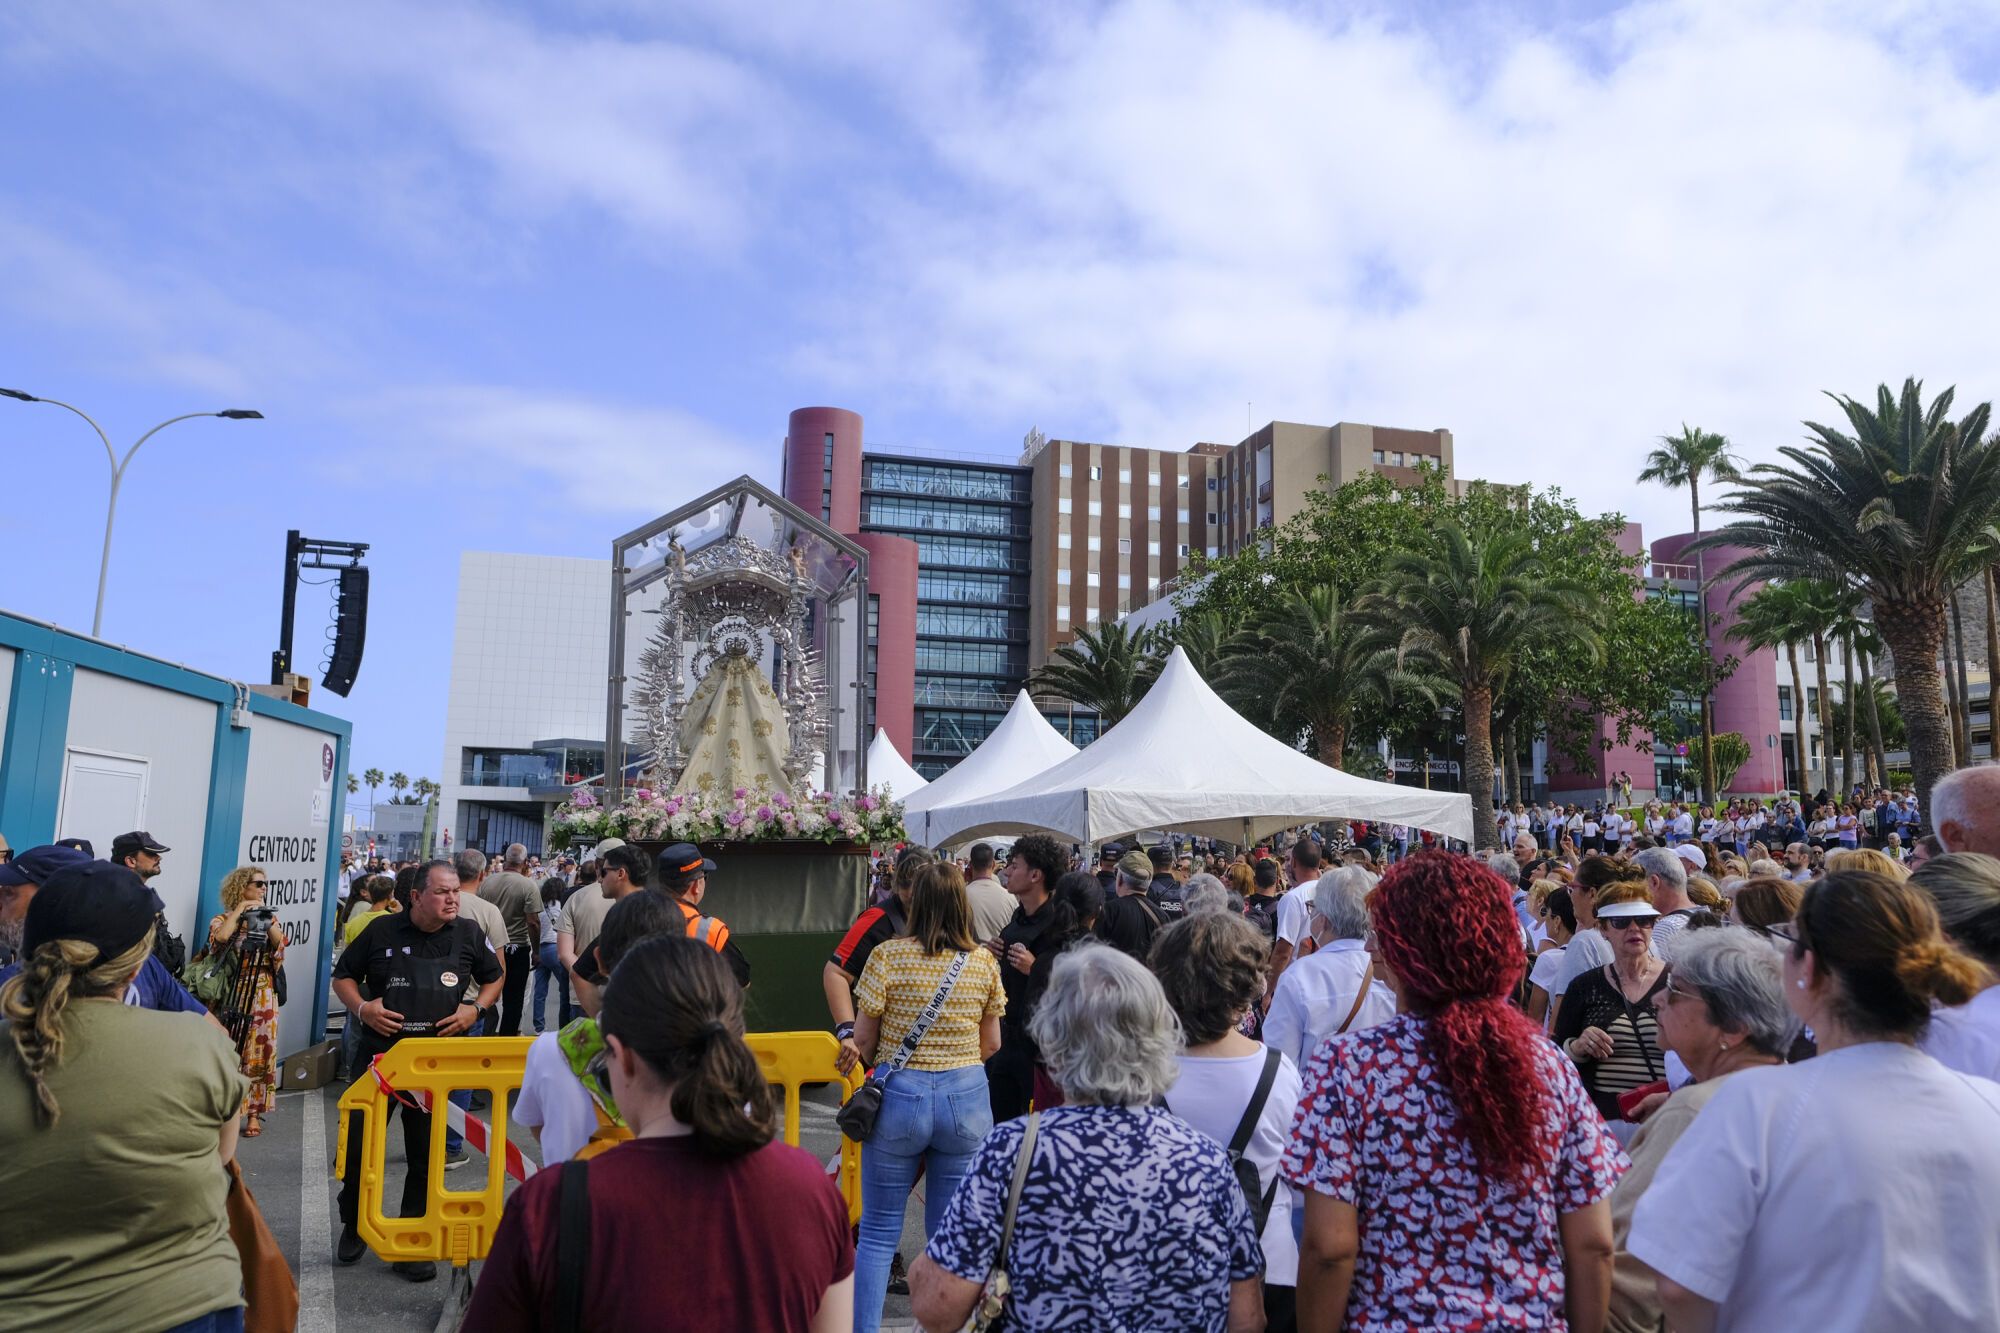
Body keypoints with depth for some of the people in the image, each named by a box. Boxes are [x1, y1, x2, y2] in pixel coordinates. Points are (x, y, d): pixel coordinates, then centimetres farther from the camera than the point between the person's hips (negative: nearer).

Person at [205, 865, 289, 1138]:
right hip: (233, 995, -3)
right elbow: (219, 937, -22)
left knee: (259, 1054, 3)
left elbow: (281, 943, -5)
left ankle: (254, 1114, 9)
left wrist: (265, 919, -12)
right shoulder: (223, 919, 1)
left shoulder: (268, 918, 12)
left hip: (263, 997, 3)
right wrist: (240, 909, -15)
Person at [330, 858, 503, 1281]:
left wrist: (475, 1009, -5)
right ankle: (354, 1225, 32)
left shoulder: (469, 935, 0)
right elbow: (343, 976, 8)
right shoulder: (382, 931, -4)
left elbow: (494, 978, 13)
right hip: (380, 1053, 0)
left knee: (426, 1154, 7)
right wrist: (362, 1007, -10)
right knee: (358, 1143, 5)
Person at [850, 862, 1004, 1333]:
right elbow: (991, 1044, 7)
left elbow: (863, 1038, -4)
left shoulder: (889, 956, -8)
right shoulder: (984, 963, 0)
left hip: (900, 1096, -2)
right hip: (967, 1096, 2)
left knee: (878, 1232, 12)